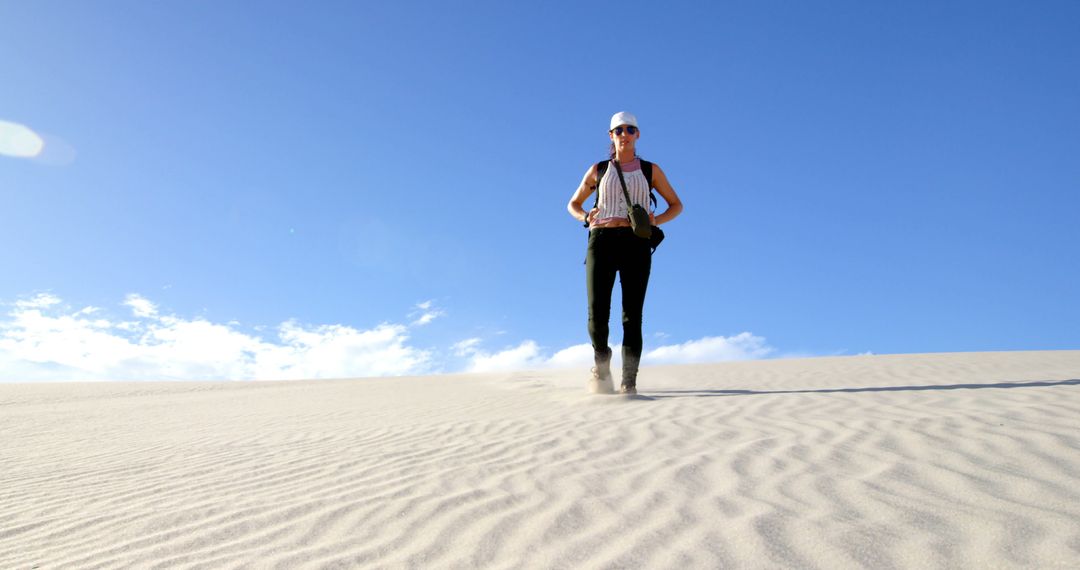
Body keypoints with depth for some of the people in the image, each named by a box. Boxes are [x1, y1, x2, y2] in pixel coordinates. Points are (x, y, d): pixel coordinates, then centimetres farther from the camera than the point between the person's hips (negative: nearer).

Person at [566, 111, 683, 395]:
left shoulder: (650, 170, 14)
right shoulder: (598, 170, 16)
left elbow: (676, 205, 19)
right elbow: (573, 204, 25)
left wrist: (655, 221, -3)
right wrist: (586, 217, 0)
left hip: (636, 244, 0)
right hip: (602, 242, 0)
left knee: (632, 315, -8)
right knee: (597, 314, -9)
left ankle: (629, 382, -5)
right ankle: (601, 363, 19)